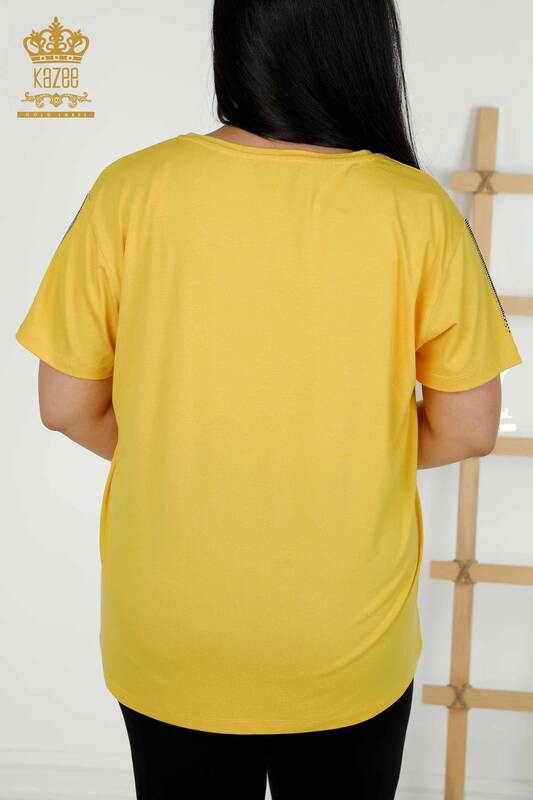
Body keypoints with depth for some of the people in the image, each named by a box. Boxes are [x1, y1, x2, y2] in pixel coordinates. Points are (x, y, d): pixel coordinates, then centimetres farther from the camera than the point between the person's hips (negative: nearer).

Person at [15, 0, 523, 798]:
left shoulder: (130, 191, -15)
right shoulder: (417, 210, -15)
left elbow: (68, 407, -7)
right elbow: (467, 430, -8)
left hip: (164, 649, 1)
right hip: (349, 648, 0)